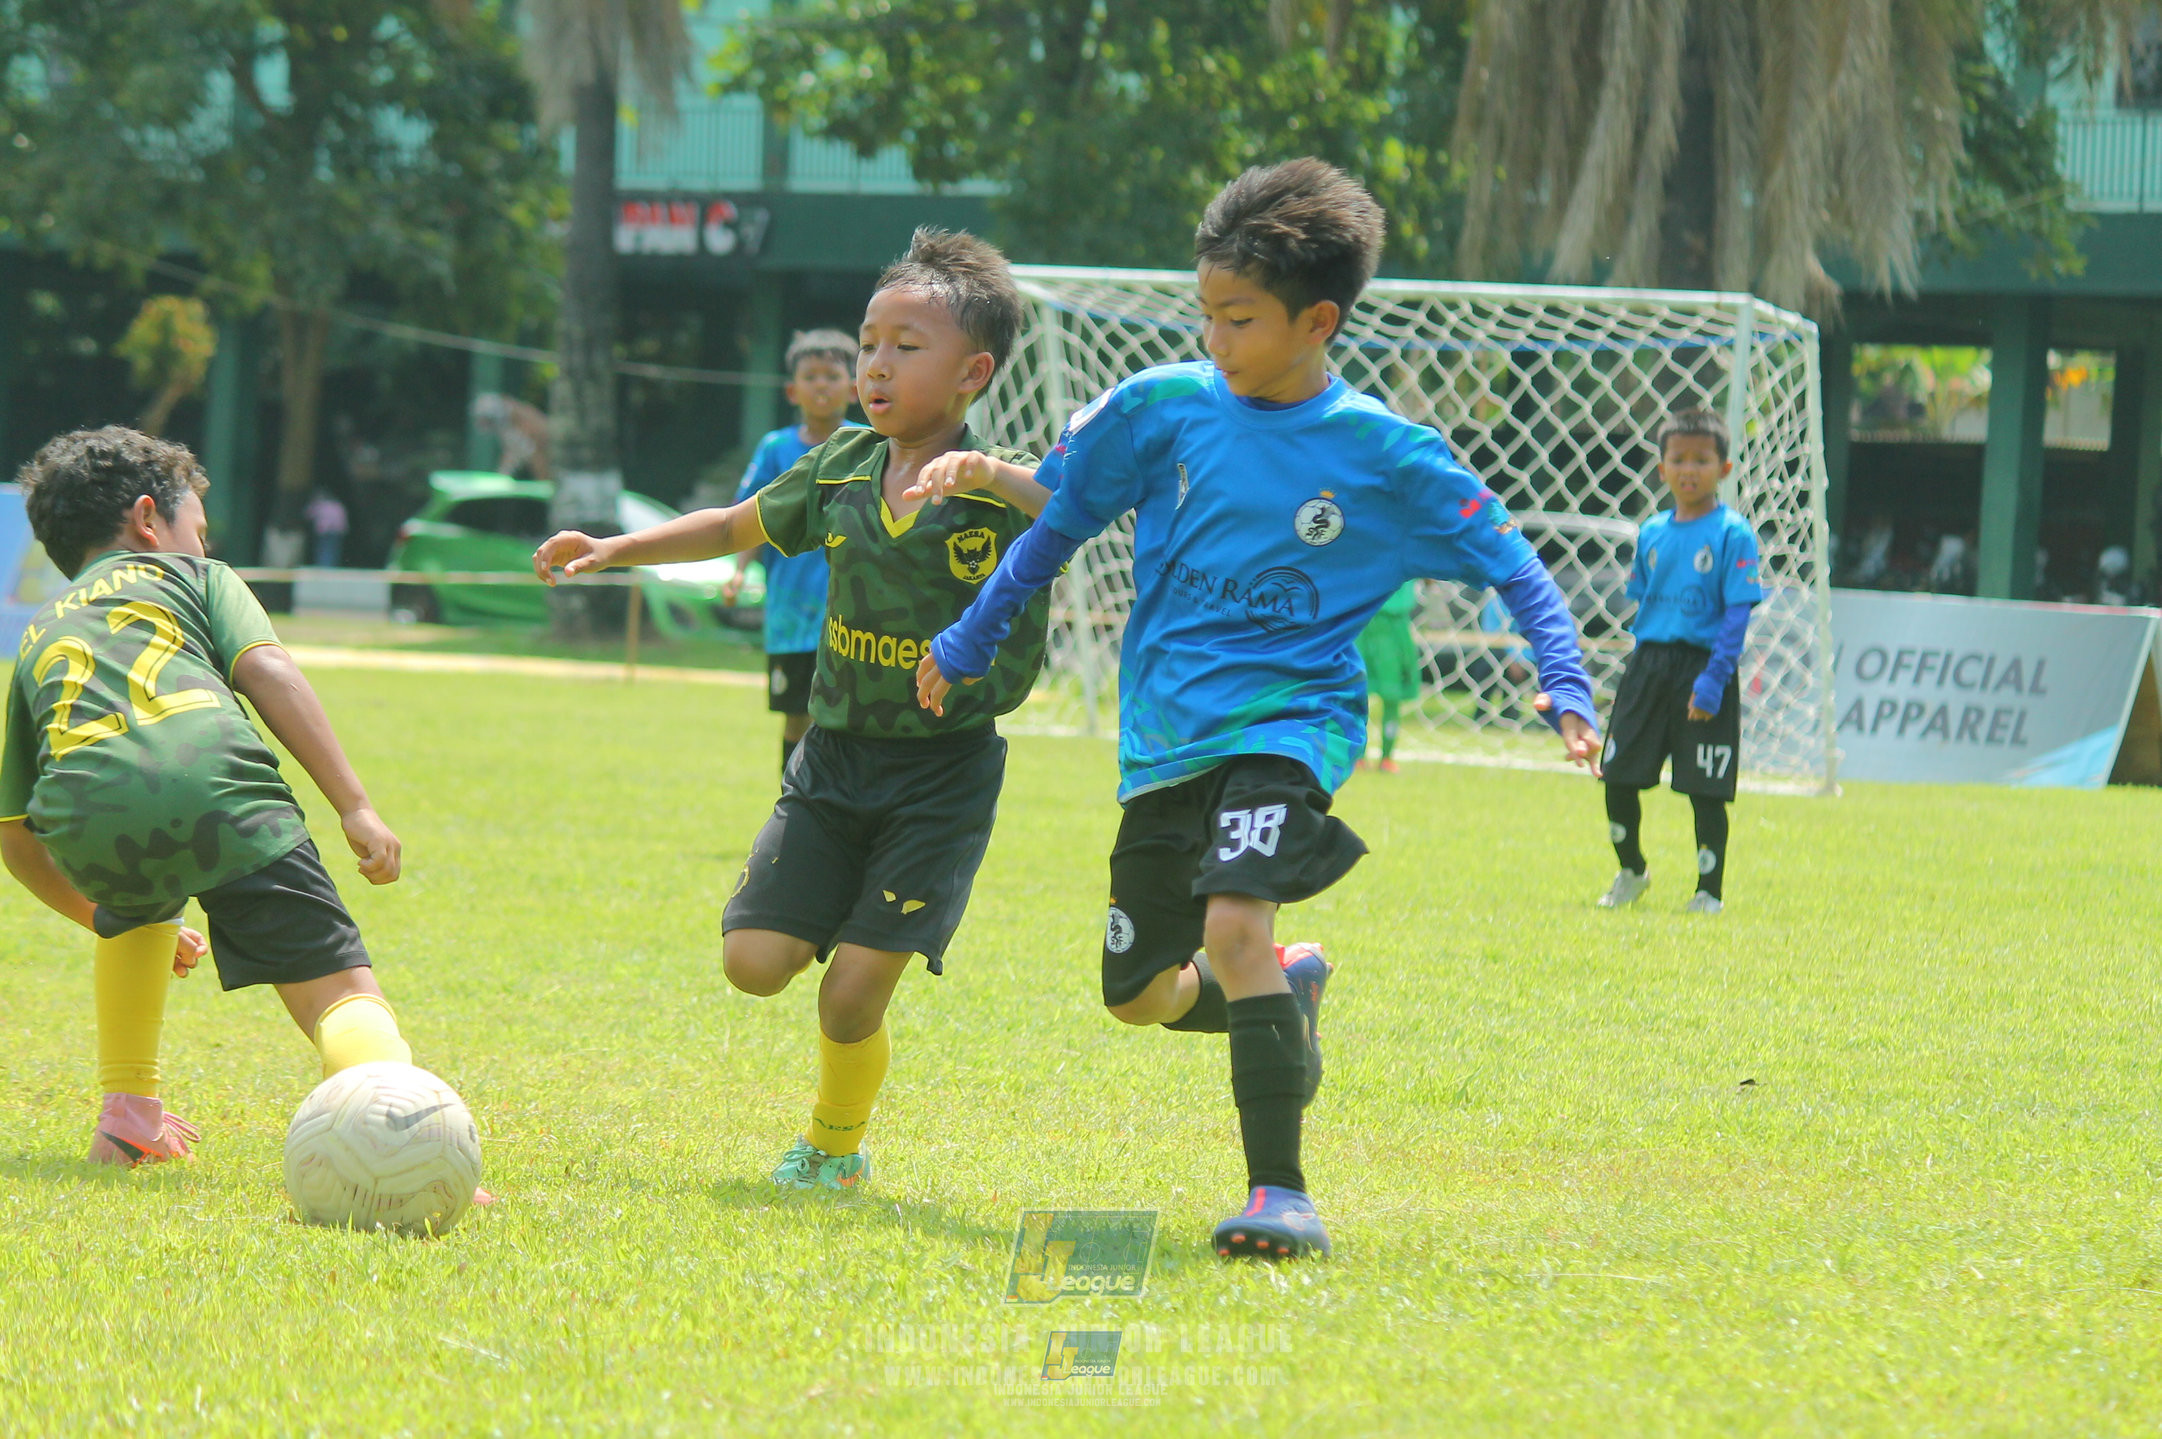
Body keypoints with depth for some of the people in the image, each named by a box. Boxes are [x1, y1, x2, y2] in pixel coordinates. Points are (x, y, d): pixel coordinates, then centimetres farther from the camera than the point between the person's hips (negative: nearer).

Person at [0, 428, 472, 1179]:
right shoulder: (193, 576, 31)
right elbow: (266, 669, 9)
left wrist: (110, 920, 53)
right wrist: (354, 805, 3)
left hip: (85, 820, 4)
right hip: (215, 783, -4)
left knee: (136, 908, 41)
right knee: (339, 990, -6)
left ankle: (127, 1117, 37)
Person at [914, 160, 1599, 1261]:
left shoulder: (1385, 455, -7)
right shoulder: (1161, 408, -2)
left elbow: (1509, 565, 0)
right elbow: (1057, 522, 12)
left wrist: (1563, 683, -13)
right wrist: (968, 644, 17)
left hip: (1287, 721, -4)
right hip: (1165, 735, 4)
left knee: (1234, 923, -28)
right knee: (1139, 993, 9)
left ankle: (1279, 1189, -22)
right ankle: (1286, 987, 41)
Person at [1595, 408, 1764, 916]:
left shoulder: (1733, 535, -7)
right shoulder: (1652, 533, 10)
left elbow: (1737, 612, -11)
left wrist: (1713, 679, -19)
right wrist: (1637, 668, 12)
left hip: (1702, 665, -5)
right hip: (1648, 664, 5)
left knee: (1705, 789, -2)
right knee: (1618, 776, 5)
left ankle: (1709, 889, 11)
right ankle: (1631, 871, 27)